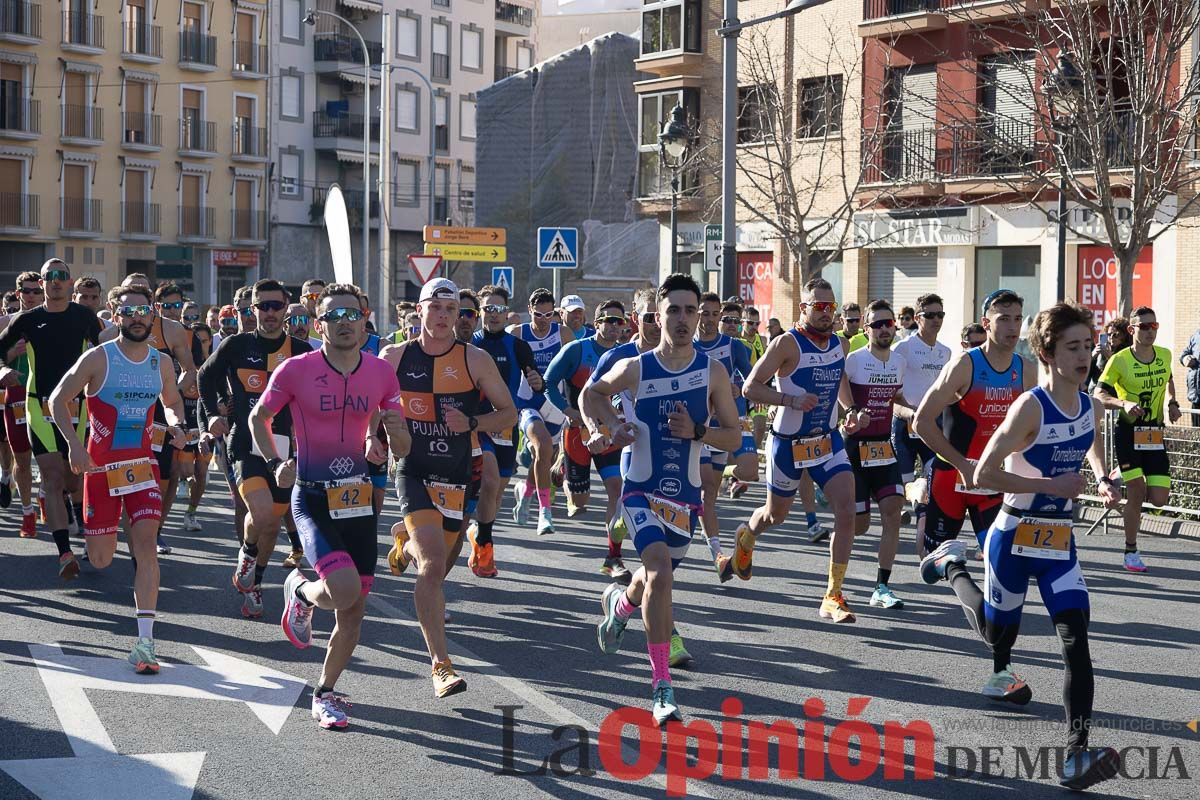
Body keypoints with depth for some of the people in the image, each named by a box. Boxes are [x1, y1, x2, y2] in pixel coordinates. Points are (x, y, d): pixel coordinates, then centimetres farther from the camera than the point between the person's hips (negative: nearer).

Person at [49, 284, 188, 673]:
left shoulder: (161, 363, 3)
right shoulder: (98, 359, -8)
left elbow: (172, 401, 21)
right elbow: (58, 399, -3)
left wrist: (176, 425, -1)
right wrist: (74, 443, -15)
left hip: (142, 463, 2)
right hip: (100, 465, -2)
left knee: (146, 543, -16)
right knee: (101, 561, 4)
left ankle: (145, 641, -18)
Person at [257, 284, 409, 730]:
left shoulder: (381, 373, 2)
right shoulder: (296, 370, -8)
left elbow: (401, 451, 8)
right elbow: (258, 417, 8)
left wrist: (393, 429, -14)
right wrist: (275, 463, -5)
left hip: (359, 499, 4)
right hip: (313, 499, -4)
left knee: (353, 610, 6)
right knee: (344, 589, -24)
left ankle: (325, 693, 26)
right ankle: (300, 591, 12)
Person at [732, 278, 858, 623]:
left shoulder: (840, 344, 2)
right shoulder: (787, 344, -17)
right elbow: (750, 388, -18)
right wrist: (792, 400, -29)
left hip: (827, 440, 4)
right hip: (788, 443, -4)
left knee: (846, 510, -14)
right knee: (776, 514, 15)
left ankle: (833, 596, -7)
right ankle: (747, 536, 54)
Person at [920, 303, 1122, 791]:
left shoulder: (1092, 407, 0)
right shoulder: (1029, 407, -21)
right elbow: (983, 475, -23)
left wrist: (1104, 480, 10)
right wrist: (1052, 485, -24)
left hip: (1060, 541, 5)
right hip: (1015, 538, -4)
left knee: (1076, 637, -12)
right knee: (996, 630, 17)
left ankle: (1077, 755, -14)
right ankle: (952, 566, 46)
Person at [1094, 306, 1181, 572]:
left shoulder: (1165, 355, 5)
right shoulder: (1119, 360, -10)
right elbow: (1099, 395, -10)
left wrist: (1172, 403, 7)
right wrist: (1124, 404, -27)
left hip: (1155, 433, 4)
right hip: (1128, 431, -4)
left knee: (1159, 499, -3)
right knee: (1137, 492, -7)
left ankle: (1125, 480, 30)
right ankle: (1131, 552, 9)